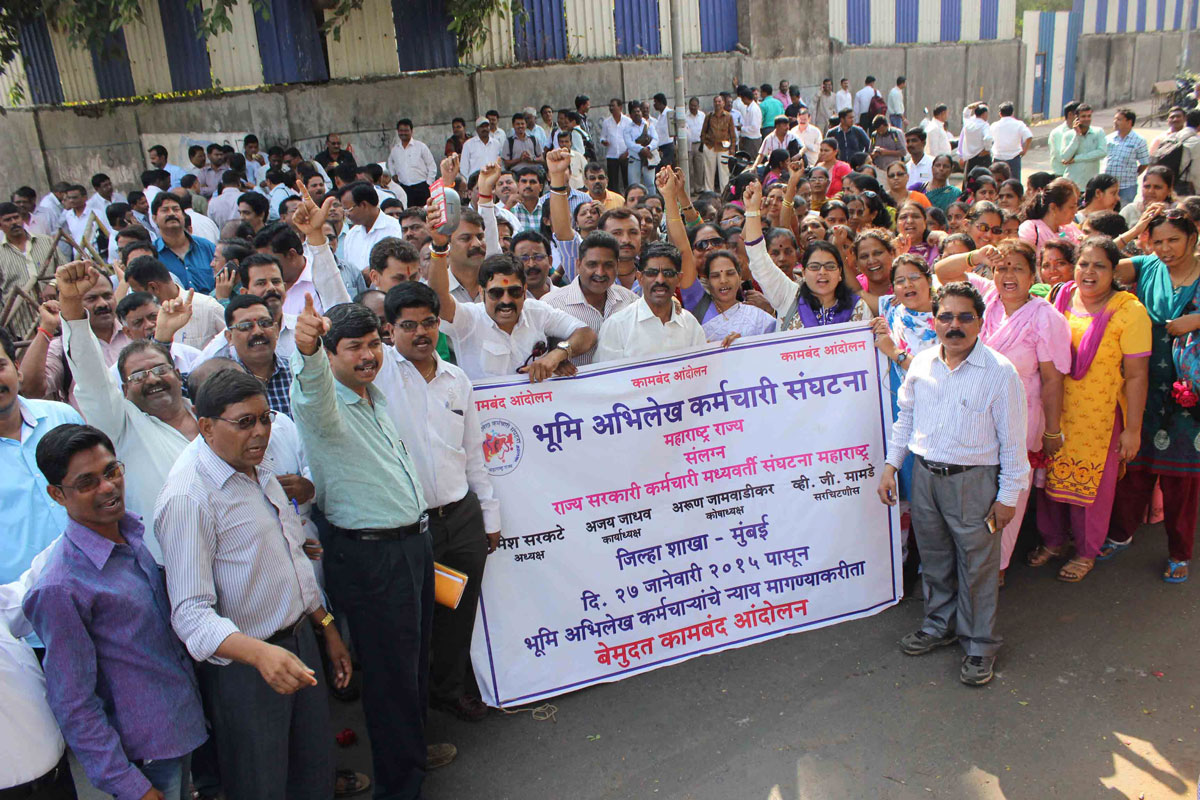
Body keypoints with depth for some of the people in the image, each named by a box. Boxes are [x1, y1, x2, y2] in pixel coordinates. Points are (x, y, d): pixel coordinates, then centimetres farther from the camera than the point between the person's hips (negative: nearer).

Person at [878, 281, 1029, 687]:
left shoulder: (999, 372, -13)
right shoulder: (921, 363, 1)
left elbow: (1012, 439, -9)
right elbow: (905, 417, 14)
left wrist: (1008, 495, -8)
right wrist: (891, 465, 10)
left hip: (973, 479, -4)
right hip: (924, 473, 5)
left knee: (977, 564, 6)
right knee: (933, 555, 19)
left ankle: (980, 644, 24)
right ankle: (940, 623, 40)